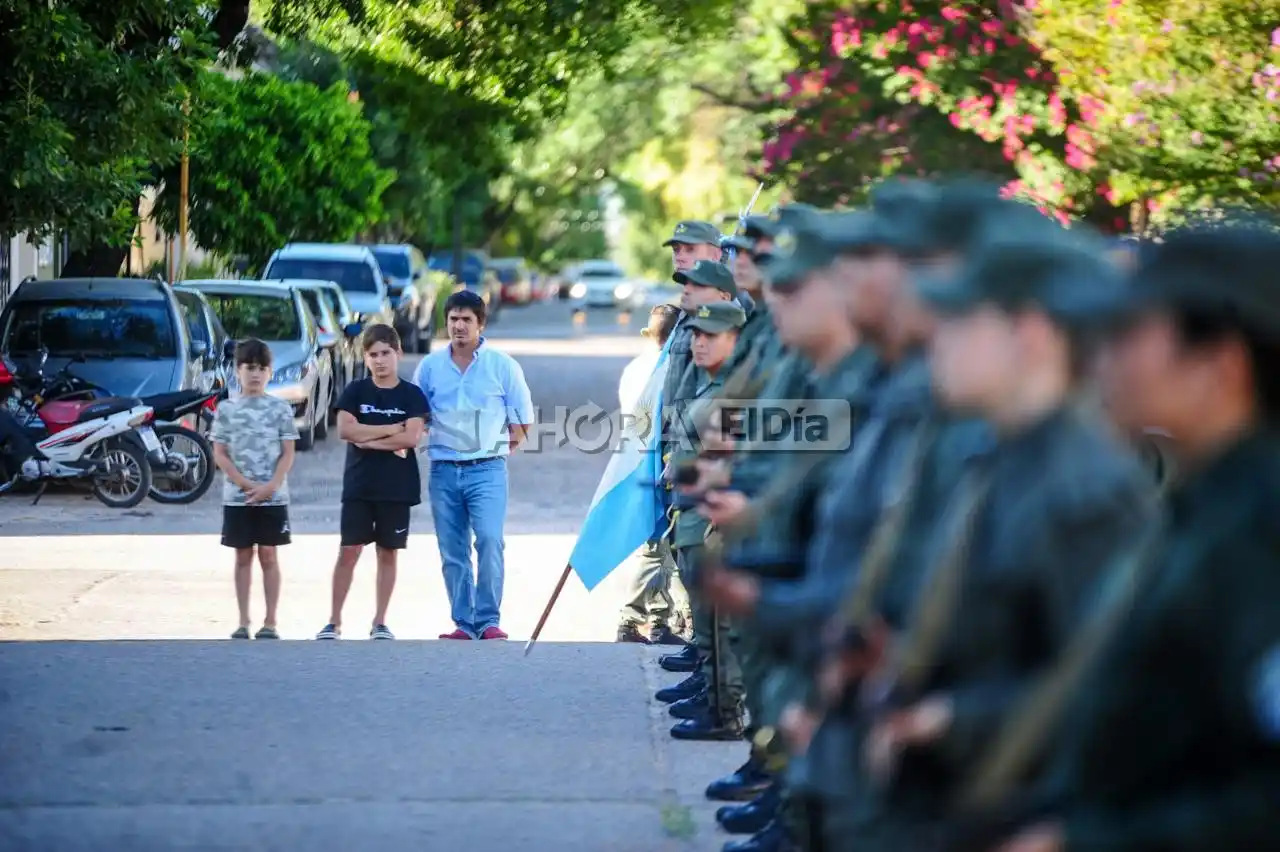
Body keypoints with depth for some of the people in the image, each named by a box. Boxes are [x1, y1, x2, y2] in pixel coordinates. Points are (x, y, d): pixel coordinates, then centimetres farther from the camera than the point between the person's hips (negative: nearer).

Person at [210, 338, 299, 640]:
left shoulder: (280, 408, 2)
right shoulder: (226, 408, 3)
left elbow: (287, 454, -1)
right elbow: (220, 454, 0)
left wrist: (270, 486, -14)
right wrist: (246, 484, -12)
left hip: (273, 497, -1)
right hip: (237, 497, 1)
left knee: (268, 555, 1)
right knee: (243, 556, 6)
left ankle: (270, 622, 4)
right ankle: (243, 622, 9)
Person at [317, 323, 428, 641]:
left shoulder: (412, 395, 2)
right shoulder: (355, 391, 4)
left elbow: (412, 438, -11)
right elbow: (345, 430, -10)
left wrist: (368, 440, -12)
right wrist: (392, 430, -10)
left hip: (397, 487, 0)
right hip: (359, 484, 0)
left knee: (388, 553, 5)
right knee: (348, 551, -2)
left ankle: (380, 622, 12)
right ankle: (334, 621, 3)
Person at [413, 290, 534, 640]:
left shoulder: (501, 365, 1)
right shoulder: (430, 366, 7)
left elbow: (523, 416, 8)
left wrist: (503, 447, 6)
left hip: (487, 469, -3)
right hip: (444, 470, 3)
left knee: (489, 540, -18)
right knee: (452, 553, 3)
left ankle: (489, 620, -14)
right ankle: (464, 623, 9)